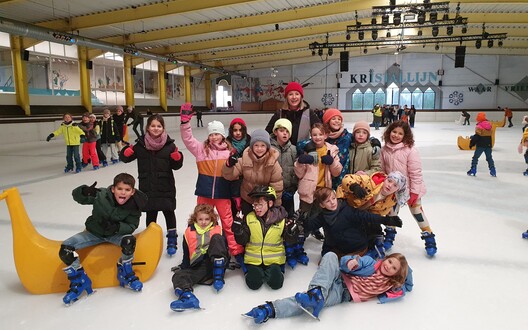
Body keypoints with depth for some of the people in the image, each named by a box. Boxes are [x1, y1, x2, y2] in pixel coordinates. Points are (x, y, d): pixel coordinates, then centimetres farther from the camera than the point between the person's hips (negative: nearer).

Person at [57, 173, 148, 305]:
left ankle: (125, 274, -6)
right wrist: (85, 191, -41)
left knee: (129, 240, -33)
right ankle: (79, 281, 3)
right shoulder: (101, 195, -24)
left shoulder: (134, 205, -21)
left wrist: (117, 227, -37)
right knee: (65, 248, -17)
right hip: (94, 231, 1)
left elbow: (132, 226, -16)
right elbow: (76, 196, -17)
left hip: (116, 233, -1)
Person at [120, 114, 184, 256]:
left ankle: (172, 241, 17)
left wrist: (177, 156, -19)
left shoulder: (169, 144, -2)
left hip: (166, 186, -1)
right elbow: (125, 158, 6)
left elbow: (176, 166, 1)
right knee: (151, 214, 10)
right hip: (147, 187, 1)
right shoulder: (141, 144, 0)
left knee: (169, 212, 4)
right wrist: (127, 151, -15)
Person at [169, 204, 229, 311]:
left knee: (216, 238, -22)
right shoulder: (189, 232, 11)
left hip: (215, 264, -1)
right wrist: (183, 267, 1)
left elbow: (224, 248, 10)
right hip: (197, 266, 2)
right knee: (178, 275, -25)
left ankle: (218, 277, -27)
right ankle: (186, 295, -58)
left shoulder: (217, 230, 9)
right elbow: (186, 254, 14)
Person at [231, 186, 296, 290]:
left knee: (276, 283, -16)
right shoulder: (249, 218, -6)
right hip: (253, 259, 1)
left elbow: (288, 241, 1)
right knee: (253, 283, -15)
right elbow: (242, 241, -5)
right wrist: (238, 231, -25)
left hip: (274, 259, 0)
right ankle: (250, 271, 17)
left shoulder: (281, 219, -8)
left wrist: (290, 233, -21)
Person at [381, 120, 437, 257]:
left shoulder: (410, 150, -21)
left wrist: (414, 192, -18)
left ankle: (429, 240, 23)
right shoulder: (384, 149, -6)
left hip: (410, 189, -4)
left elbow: (415, 173, -19)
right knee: (392, 212, 19)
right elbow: (383, 170, 3)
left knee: (418, 213, 6)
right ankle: (389, 236, 39)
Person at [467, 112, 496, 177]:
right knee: (489, 158, 15)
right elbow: (489, 135, 18)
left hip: (480, 145, -6)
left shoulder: (479, 127, -14)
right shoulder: (489, 125, 9)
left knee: (475, 157, 2)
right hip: (488, 144, 6)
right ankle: (493, 172, 15)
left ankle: (473, 171, -1)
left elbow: (476, 136, -17)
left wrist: (471, 143, -8)